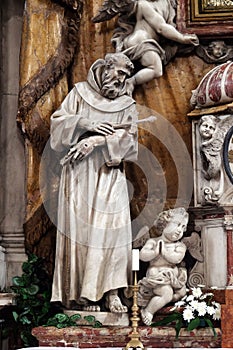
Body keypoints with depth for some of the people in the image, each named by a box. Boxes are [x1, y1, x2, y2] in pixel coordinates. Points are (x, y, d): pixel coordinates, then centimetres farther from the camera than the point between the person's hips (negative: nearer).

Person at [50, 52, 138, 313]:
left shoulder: (127, 105, 12)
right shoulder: (80, 93, 10)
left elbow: (129, 140, -2)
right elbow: (58, 123, 3)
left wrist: (97, 140, -15)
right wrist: (85, 123, -13)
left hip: (110, 176, 1)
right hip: (79, 174, -1)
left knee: (113, 228, -9)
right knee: (79, 228, -6)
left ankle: (111, 293, -8)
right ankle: (79, 294, -3)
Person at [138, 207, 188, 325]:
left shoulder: (180, 246, 4)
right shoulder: (153, 241, 1)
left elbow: (177, 258, -15)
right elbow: (142, 255, -11)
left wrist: (164, 250, -12)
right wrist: (156, 251, -18)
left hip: (172, 277, 6)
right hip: (155, 276, -6)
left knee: (181, 292, -6)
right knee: (167, 293, -25)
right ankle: (148, 311, -10)